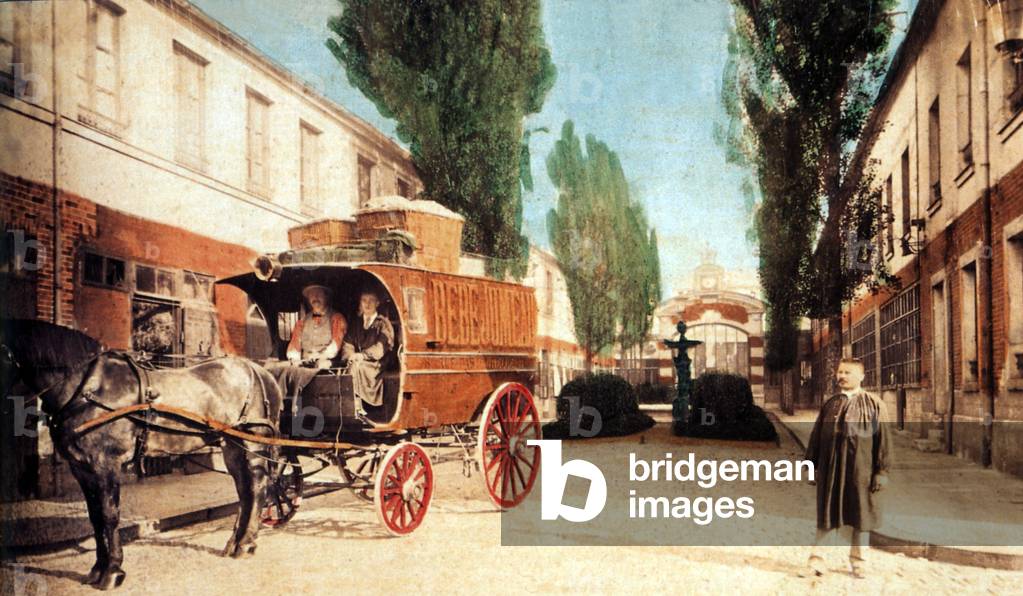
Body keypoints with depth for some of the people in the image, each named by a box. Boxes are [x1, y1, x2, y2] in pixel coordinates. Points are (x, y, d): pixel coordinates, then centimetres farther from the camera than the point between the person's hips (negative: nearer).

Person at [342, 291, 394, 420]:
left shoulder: (383, 324, 6)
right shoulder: (356, 325, 19)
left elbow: (380, 349, -7)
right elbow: (347, 345, 11)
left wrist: (361, 355, -18)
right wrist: (352, 356, -11)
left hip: (375, 365, -3)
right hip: (357, 363, 3)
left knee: (356, 366, -32)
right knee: (350, 366, -29)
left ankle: (357, 408, -31)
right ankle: (358, 409, -32)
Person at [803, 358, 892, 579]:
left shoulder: (874, 404, 1)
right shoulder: (829, 404, 9)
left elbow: (883, 439, -2)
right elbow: (815, 436, 11)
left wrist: (882, 471, -7)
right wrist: (811, 465, 7)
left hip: (860, 469, -2)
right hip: (830, 468, 2)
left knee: (861, 513, 7)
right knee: (827, 512, 5)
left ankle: (857, 560, 21)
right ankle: (817, 557, 11)